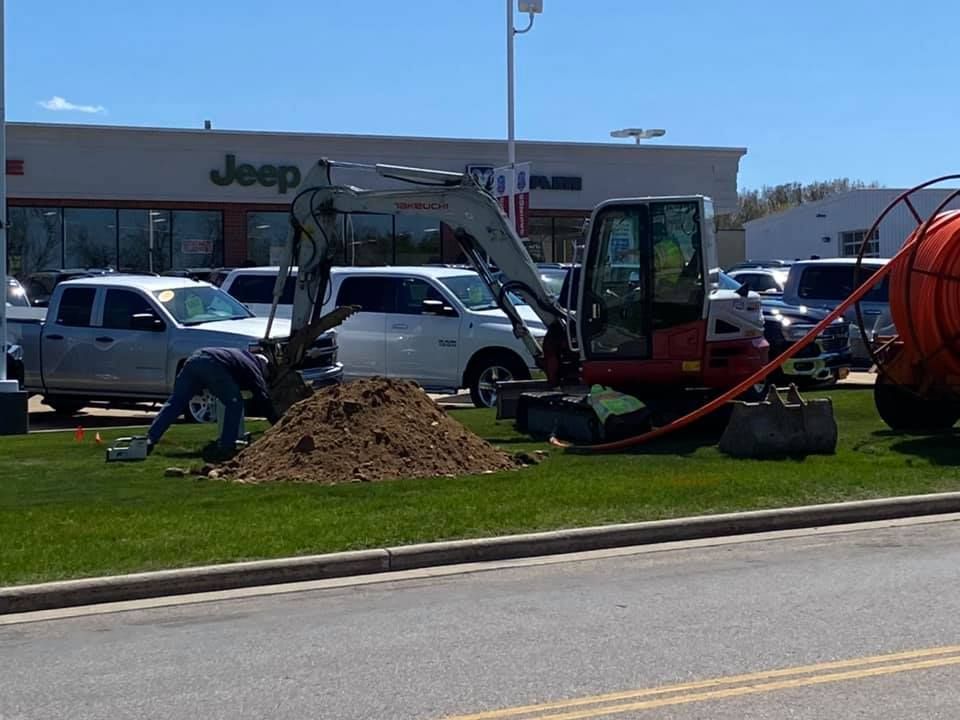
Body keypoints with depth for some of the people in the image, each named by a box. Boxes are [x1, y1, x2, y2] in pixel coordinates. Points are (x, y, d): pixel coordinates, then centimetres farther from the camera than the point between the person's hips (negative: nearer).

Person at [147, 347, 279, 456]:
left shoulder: (245, 355, 38)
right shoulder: (254, 371, 18)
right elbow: (264, 401, 17)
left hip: (194, 359, 7)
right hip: (214, 366, -7)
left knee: (174, 403, 7)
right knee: (234, 403, 10)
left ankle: (150, 440, -1)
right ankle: (227, 446, 6)